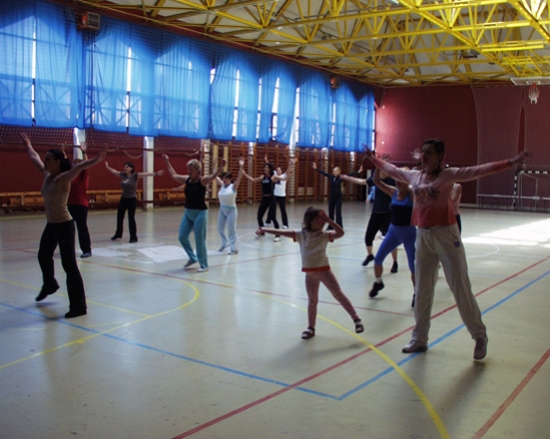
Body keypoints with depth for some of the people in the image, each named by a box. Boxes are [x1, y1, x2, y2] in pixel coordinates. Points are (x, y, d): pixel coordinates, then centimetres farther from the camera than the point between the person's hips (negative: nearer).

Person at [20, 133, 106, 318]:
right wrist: (28, 145, 37)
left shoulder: (63, 178, -17)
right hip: (51, 225, 9)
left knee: (69, 265, -10)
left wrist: (97, 159, -51)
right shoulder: (47, 176, 6)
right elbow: (35, 158, 24)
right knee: (43, 256, 29)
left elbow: (80, 167, -36)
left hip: (64, 226, -9)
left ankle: (78, 306, -6)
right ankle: (49, 285, 57)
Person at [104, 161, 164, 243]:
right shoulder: (122, 175, 2)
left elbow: (145, 174, -27)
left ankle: (133, 237, 6)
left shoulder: (135, 175, -14)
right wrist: (107, 167, 32)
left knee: (131, 218, -3)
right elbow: (114, 171, 20)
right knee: (119, 217, 17)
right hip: (123, 199, 6)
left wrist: (156, 174, -36)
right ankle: (118, 234, 36)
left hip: (132, 200, -6)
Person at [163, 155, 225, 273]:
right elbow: (173, 175, 21)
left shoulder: (203, 180, -13)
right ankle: (193, 258, 29)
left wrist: (220, 168, -51)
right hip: (188, 212, 7)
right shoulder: (187, 179, 5)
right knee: (182, 237, 10)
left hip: (200, 213, -7)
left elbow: (213, 176, -32)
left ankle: (204, 265, 9)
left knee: (200, 240, -3)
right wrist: (167, 162, 26)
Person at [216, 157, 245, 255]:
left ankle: (234, 249, 4)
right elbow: (215, 176, 7)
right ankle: (225, 243, 35)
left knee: (231, 230, -3)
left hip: (231, 210, -6)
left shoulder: (233, 186, -11)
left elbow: (239, 177, -23)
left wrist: (241, 166, -33)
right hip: (222, 209, 6)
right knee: (220, 228, 13)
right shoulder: (222, 185, 3)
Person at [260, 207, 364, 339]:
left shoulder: (324, 235, -6)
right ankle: (311, 328, 26)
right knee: (312, 300, 13)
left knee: (339, 295, 2)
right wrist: (264, 229, 3)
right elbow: (282, 232, 1)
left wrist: (329, 221, -25)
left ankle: (356, 319, 11)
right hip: (310, 273, 2)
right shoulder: (301, 234, -1)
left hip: (324, 270, -2)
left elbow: (341, 233, -20)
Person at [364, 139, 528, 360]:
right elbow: (391, 169, 23)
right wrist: (373, 159, 34)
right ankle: (419, 339, 25)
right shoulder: (414, 176, 7)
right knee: (422, 290, 12)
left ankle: (480, 337, 16)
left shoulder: (449, 174, -8)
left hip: (446, 235, -5)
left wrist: (512, 162, -25)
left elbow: (481, 170, -17)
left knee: (461, 289, 0)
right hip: (423, 236, 5)